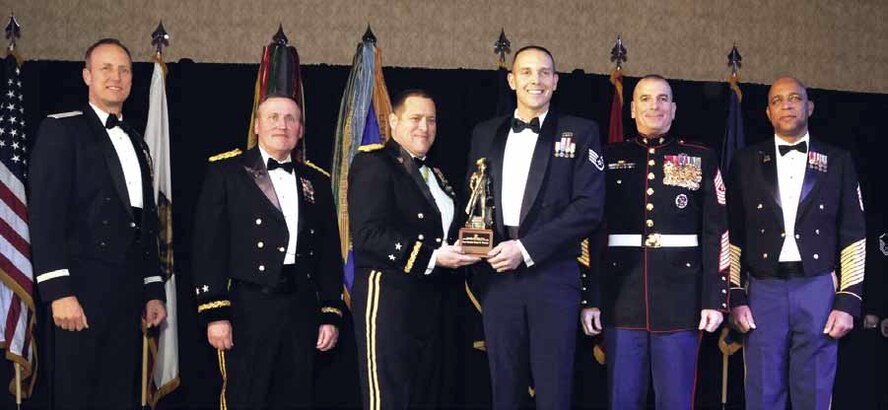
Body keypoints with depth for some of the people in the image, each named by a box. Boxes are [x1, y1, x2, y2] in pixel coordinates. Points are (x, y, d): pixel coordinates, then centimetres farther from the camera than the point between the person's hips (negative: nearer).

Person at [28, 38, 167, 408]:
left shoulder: (137, 143, 20)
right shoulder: (61, 129, -1)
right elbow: (44, 214, -10)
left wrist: (153, 291, 16)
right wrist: (58, 291, -18)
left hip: (128, 295, 6)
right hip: (82, 291, -6)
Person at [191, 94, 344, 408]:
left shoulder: (317, 181, 15)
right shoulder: (226, 171, 2)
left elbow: (329, 253, 15)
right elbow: (209, 245, -4)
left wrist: (331, 315, 9)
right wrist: (215, 313, -11)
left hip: (302, 309, 4)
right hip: (248, 308, -4)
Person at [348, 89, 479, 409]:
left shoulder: (434, 175, 21)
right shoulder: (373, 164, -6)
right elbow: (367, 235, -18)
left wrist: (460, 253, 4)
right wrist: (431, 256, -22)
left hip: (432, 301, 8)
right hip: (388, 296, -8)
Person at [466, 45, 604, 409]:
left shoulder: (580, 133, 3)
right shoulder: (485, 133, 14)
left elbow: (589, 206, -6)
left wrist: (526, 249, -12)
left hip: (553, 276, -3)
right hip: (498, 276, 3)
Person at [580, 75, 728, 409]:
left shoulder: (701, 159, 8)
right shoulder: (610, 158, 9)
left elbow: (716, 233, 3)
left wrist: (715, 299, -4)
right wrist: (588, 298, 0)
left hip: (680, 301, -1)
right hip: (622, 300, 1)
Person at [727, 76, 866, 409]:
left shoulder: (837, 162, 8)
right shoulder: (746, 161, 8)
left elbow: (853, 235, 5)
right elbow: (732, 234, 6)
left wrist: (848, 301, -2)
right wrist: (736, 297, 0)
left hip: (819, 292, 0)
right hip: (764, 292, 0)